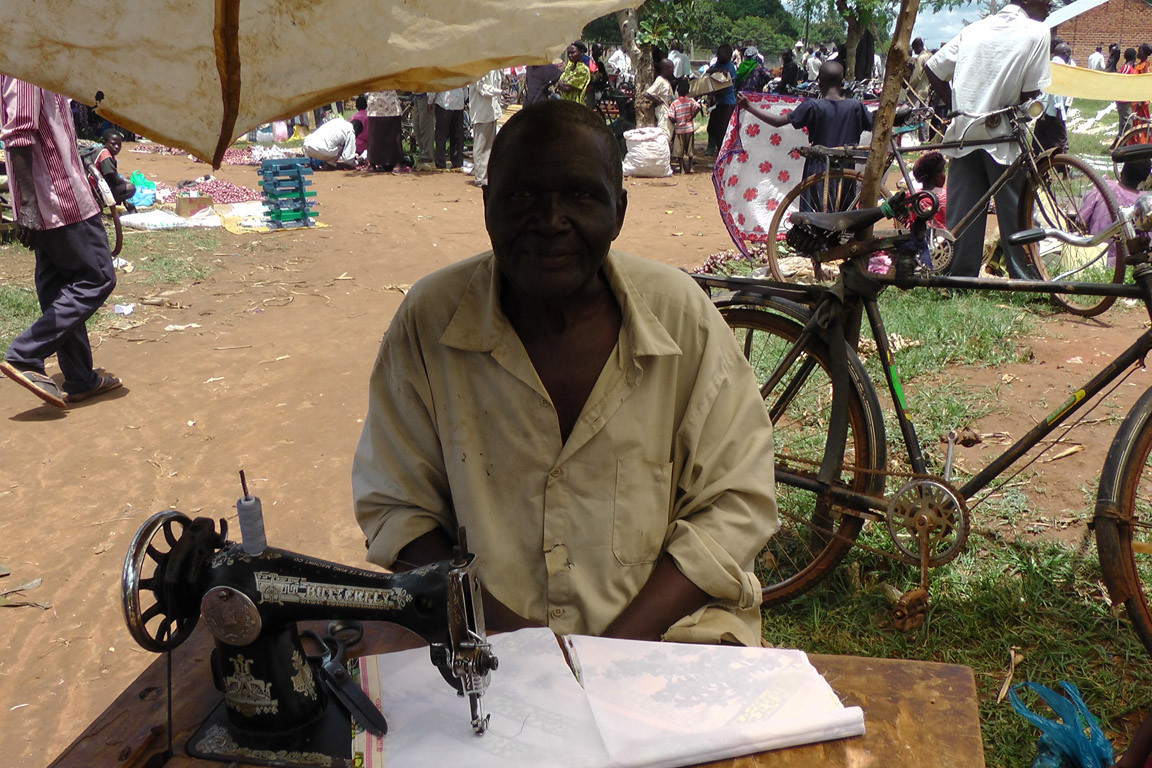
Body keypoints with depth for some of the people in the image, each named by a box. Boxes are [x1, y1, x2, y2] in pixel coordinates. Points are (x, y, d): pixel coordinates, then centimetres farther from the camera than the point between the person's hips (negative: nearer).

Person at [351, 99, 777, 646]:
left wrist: (623, 639, -13)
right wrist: (501, 626, -11)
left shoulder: (679, 313, -5)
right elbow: (394, 504, 2)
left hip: (664, 628, 1)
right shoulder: (429, 320, -5)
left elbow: (736, 503, -2)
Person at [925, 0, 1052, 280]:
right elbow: (1031, 94, -7)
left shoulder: (974, 28, 11)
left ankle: (958, 278, 9)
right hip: (1001, 138, -4)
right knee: (1015, 213, 4)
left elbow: (932, 69, 10)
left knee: (962, 211, 7)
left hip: (963, 133, 4)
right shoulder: (1036, 32, -4)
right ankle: (1026, 280, 10)